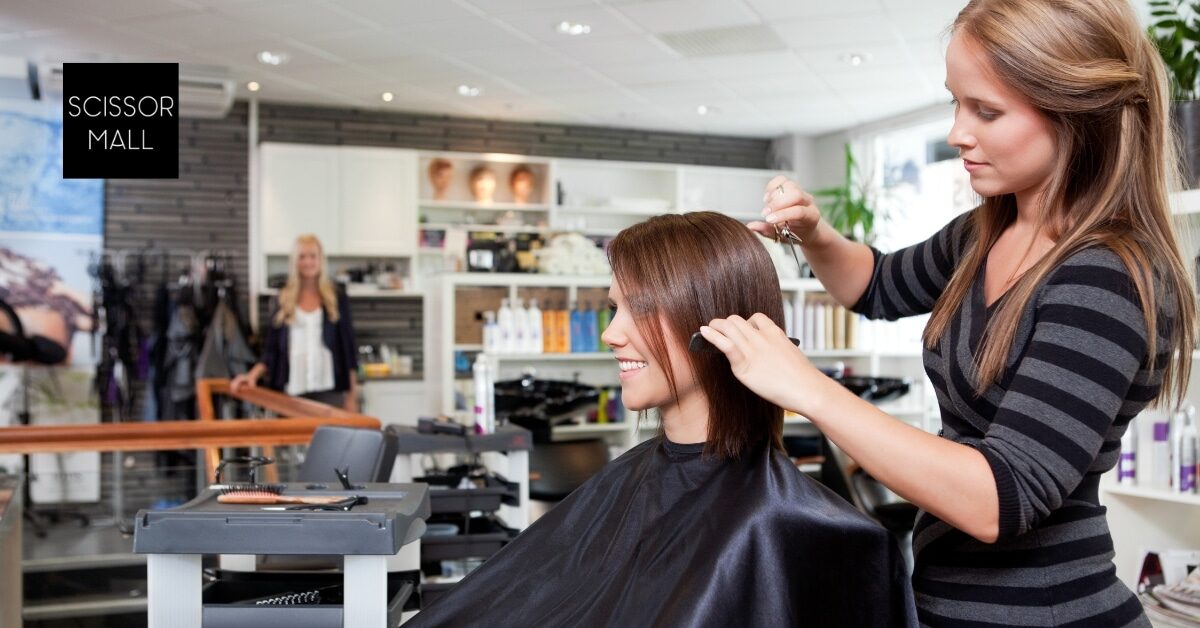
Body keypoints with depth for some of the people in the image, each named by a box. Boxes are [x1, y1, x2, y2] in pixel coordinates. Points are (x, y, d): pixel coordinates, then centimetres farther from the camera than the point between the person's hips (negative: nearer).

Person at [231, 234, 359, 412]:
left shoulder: (337, 298, 6)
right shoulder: (284, 299, 10)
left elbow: (348, 346, 7)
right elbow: (271, 349, 11)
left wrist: (352, 396, 3)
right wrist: (253, 375, -7)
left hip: (329, 389, -1)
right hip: (293, 390, 1)